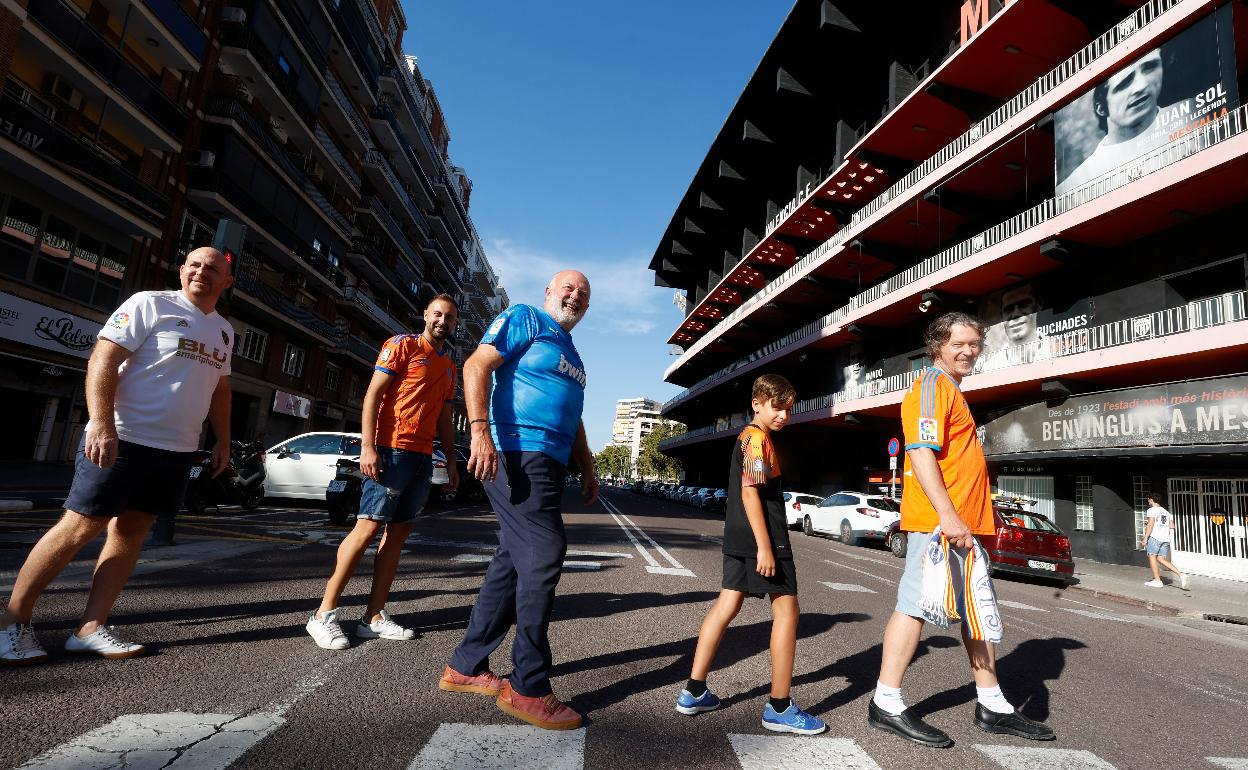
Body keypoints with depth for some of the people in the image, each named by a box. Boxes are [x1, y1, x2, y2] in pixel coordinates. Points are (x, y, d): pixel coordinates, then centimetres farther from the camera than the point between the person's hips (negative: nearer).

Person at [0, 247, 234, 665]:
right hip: (125, 439, -6)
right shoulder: (150, 304, -6)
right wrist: (101, 422, -23)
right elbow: (103, 358, -13)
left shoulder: (224, 331, 14)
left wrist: (223, 440, 16)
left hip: (177, 450, 6)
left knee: (131, 532, 7)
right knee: (80, 528, -2)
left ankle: (90, 627, 13)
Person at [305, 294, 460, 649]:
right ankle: (324, 615, 2)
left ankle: (374, 617, 11)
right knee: (368, 526, -8)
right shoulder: (402, 345, 0)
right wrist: (367, 446, -17)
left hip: (423, 458, 7)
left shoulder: (449, 366, 19)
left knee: (398, 532, 6)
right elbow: (372, 394, -7)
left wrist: (451, 461, 15)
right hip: (392, 450, -7)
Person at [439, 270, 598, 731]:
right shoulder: (525, 319, 0)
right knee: (545, 555, -11)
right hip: (517, 455, -9)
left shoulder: (572, 353, 26)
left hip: (548, 464, 9)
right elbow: (476, 365, -12)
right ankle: (528, 688, 0)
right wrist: (480, 431, -24)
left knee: (514, 561, 11)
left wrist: (587, 469, 24)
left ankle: (466, 667, 23)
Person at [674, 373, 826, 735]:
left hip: (738, 538, 10)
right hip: (761, 538, -10)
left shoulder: (746, 436, 18)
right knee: (786, 610, 0)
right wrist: (765, 547, -22)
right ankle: (780, 708, 7)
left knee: (726, 605, 10)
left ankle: (694, 692, 13)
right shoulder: (758, 438, -12)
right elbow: (750, 491, -20)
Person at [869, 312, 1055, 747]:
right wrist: (948, 517, -26)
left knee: (979, 609, 16)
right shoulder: (932, 386, -10)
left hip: (962, 523, 11)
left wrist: (963, 519, 23)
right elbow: (920, 453, -21)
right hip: (937, 521, -11)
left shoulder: (951, 390, 22)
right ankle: (886, 704, 3)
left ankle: (992, 707, 28)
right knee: (916, 605, -6)